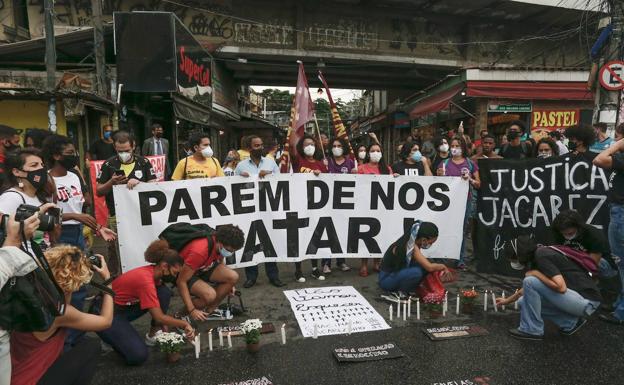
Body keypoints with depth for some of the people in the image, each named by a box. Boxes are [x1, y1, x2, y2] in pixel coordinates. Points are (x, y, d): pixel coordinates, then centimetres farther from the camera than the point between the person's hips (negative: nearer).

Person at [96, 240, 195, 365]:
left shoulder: (153, 272, -5)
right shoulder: (145, 279, -31)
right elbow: (159, 317, -29)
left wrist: (164, 329, 3)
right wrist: (184, 324, -22)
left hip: (126, 307, 8)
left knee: (164, 293, -10)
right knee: (138, 355, -22)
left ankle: (153, 335, 4)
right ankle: (111, 335, 6)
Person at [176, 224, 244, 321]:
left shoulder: (220, 245, -15)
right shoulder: (200, 251, -37)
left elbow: (220, 261, 10)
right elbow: (181, 281, -32)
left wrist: (228, 284, 3)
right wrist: (192, 310, -32)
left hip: (204, 267, 7)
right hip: (183, 272, -7)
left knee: (233, 277, -15)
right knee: (210, 295, -32)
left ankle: (209, 311, 2)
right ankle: (184, 314, -3)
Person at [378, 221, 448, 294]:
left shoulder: (413, 242, 0)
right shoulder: (409, 246, -26)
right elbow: (430, 267, -29)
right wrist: (443, 266, -10)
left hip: (397, 274, 9)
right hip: (385, 279, -9)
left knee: (425, 266, -3)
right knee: (416, 272, -31)